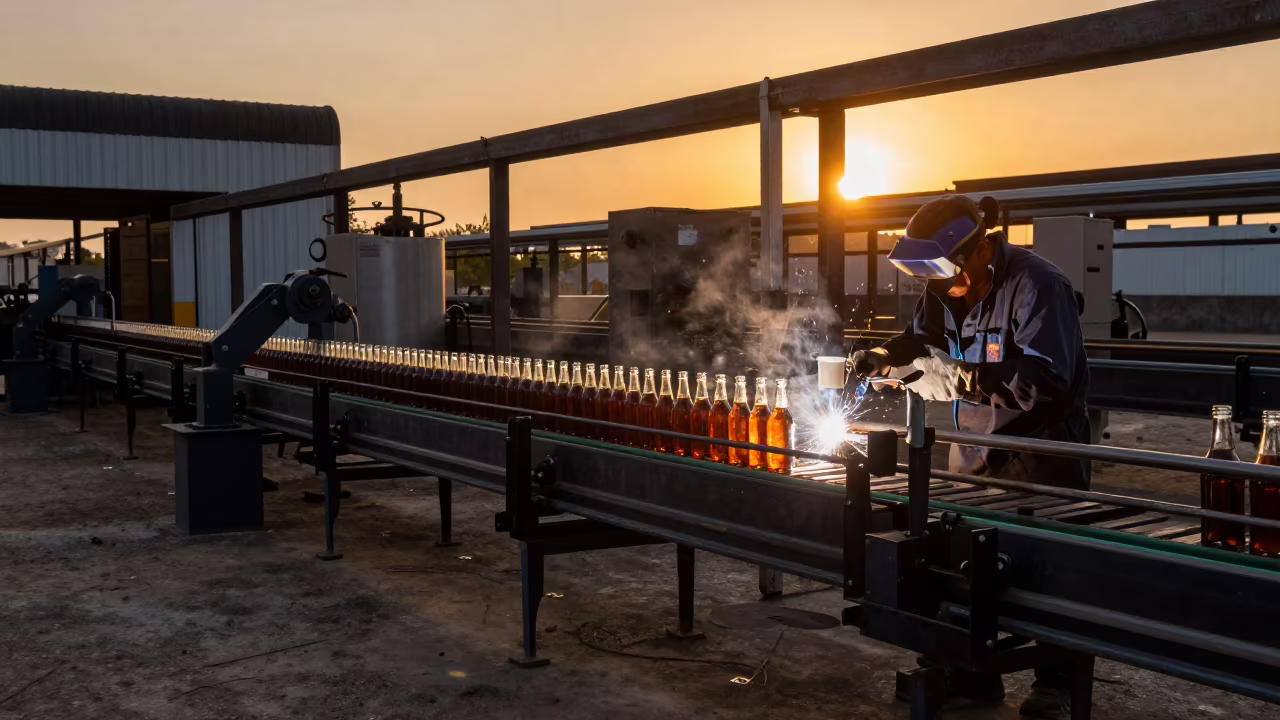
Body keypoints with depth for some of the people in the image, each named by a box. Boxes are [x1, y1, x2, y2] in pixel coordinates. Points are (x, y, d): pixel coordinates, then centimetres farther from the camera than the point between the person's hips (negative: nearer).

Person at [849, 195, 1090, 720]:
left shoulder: (1036, 285, -23)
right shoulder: (946, 287, 1)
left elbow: (1044, 379, -31)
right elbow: (922, 337, 19)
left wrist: (959, 377, -34)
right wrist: (882, 356, -2)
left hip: (1042, 445, -7)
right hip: (977, 444, 7)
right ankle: (976, 672, 25)